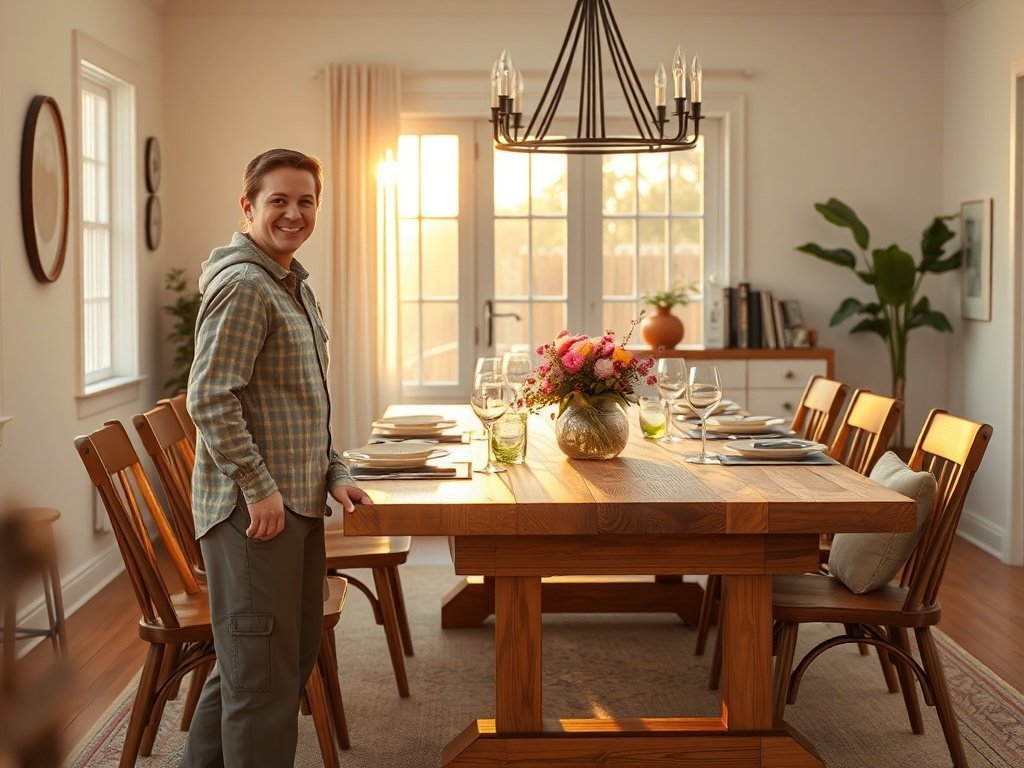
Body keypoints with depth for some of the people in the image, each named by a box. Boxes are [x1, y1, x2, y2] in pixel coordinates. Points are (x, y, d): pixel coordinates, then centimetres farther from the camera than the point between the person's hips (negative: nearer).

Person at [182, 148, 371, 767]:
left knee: (297, 653, 19)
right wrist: (259, 487, -20)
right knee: (262, 674, -2)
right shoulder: (243, 285, -14)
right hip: (252, 507, -10)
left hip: (298, 503, 10)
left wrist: (334, 474, 11)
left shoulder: (296, 285, 16)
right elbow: (211, 399, -20)